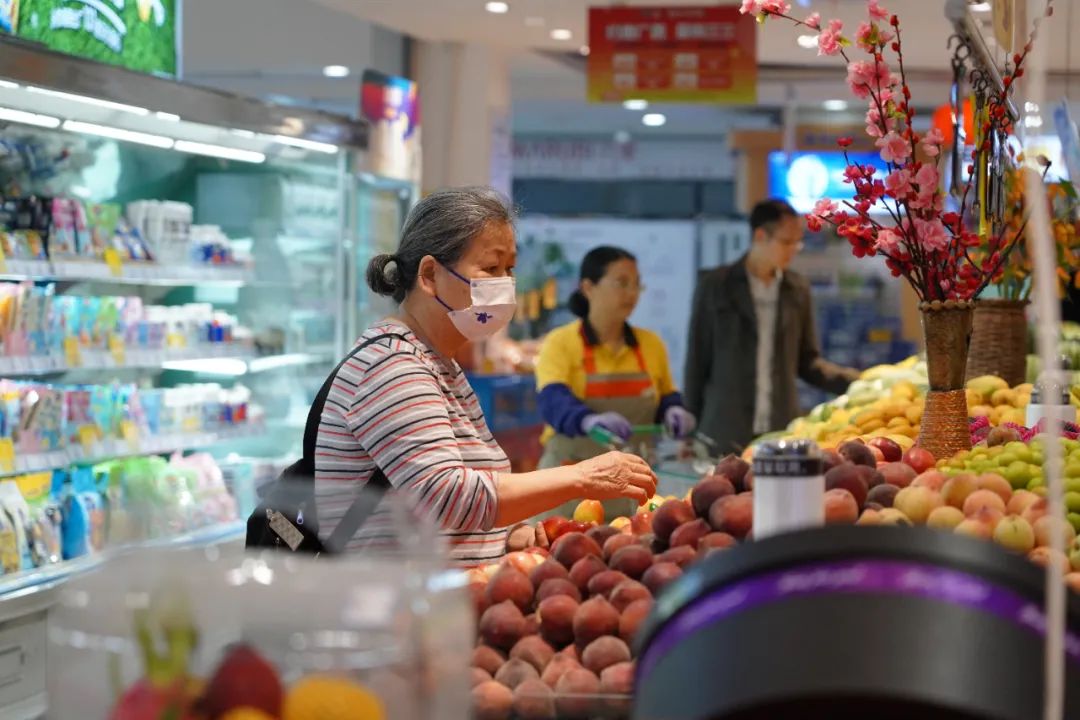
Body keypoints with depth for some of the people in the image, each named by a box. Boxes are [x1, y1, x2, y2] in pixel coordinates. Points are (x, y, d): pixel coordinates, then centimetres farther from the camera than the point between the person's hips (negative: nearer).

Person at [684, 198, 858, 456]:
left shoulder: (798, 289, 10)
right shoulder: (714, 286, 1)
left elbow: (807, 362, 13)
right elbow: (697, 361, 2)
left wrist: (855, 381, -2)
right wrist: (691, 430, 0)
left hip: (782, 434, 2)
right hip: (725, 435, -2)